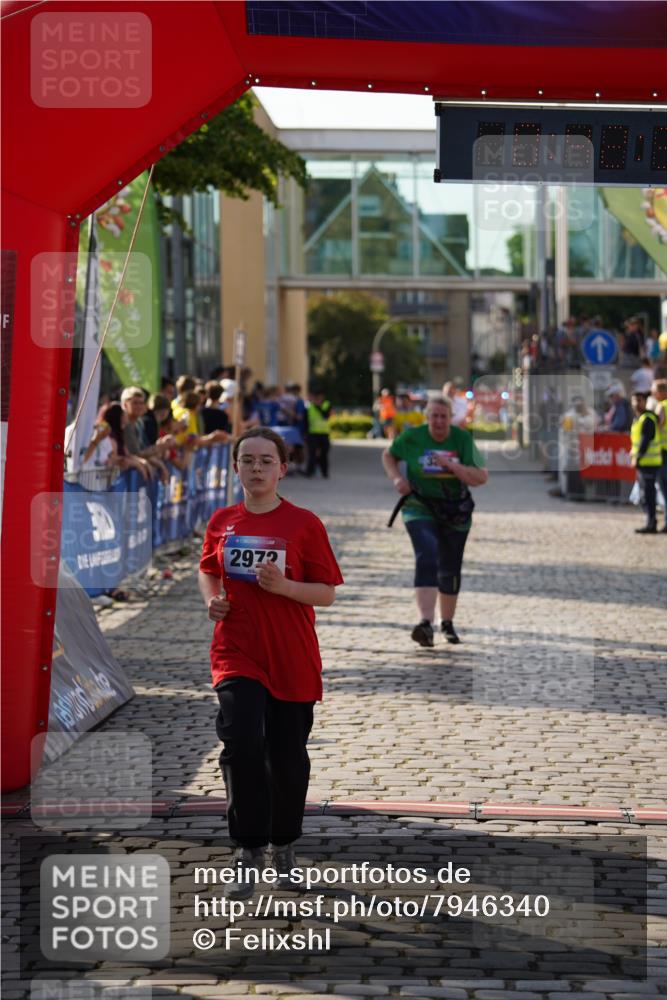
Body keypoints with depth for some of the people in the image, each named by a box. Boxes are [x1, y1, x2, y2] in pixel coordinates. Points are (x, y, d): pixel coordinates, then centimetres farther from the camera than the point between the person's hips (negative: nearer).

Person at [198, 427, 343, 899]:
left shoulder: (304, 524, -5)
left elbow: (327, 593, -4)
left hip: (292, 660, -1)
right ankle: (249, 852, -8)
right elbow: (209, 569, 22)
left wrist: (285, 586, -21)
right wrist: (213, 598, 2)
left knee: (288, 758, 8)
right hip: (237, 655, 1)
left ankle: (284, 842, 31)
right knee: (241, 745, -17)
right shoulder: (222, 522, 5)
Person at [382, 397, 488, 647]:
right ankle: (426, 622, -36)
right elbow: (388, 455, 11)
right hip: (420, 509, -2)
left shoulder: (463, 439, -8)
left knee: (450, 569, 13)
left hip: (455, 512, 2)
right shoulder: (412, 437, -7)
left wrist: (452, 466, -26)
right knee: (426, 558, -25)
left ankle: (447, 622, 35)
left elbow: (481, 478, -13)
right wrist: (396, 478, -7)